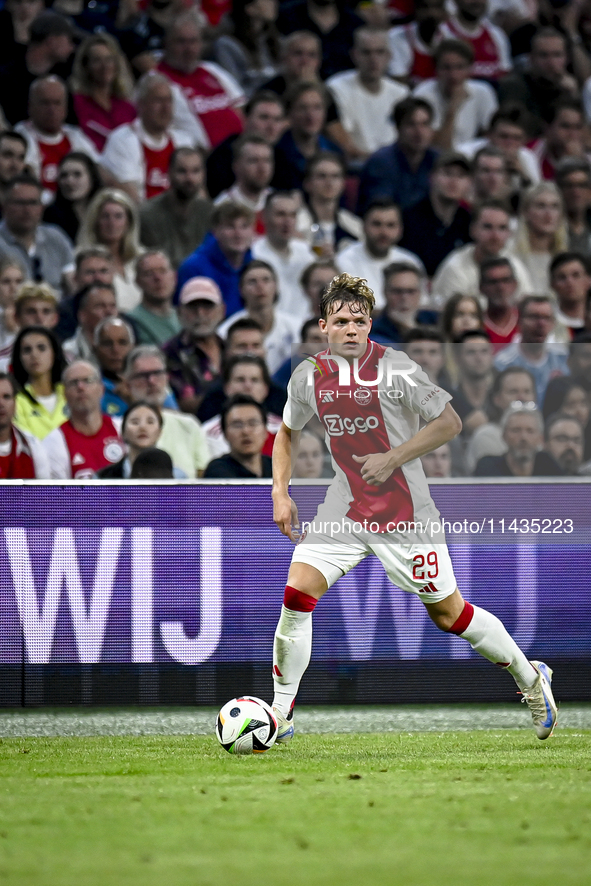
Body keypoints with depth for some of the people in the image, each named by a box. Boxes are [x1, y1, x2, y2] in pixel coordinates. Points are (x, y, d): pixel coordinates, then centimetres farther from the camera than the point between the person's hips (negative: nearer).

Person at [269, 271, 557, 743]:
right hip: (344, 509, 4)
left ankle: (530, 676, 27)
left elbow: (450, 423, -10)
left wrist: (391, 459, -17)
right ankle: (280, 716, 0)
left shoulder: (394, 369, -16)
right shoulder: (308, 377, -2)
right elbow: (288, 432, 17)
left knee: (448, 613, 4)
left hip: (406, 513, -4)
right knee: (296, 596, -12)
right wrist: (280, 492, 4)